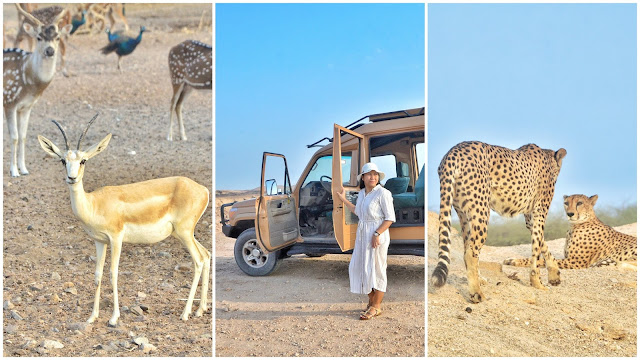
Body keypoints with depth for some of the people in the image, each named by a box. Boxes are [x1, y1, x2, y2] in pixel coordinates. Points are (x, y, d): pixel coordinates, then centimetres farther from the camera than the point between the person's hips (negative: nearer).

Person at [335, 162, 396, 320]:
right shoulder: (362, 193, 11)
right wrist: (343, 199, 29)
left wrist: (377, 234, -22)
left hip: (377, 235, -8)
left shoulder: (383, 193, -12)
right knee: (360, 267, 11)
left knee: (376, 269, -1)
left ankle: (376, 306, 10)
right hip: (362, 235, 8)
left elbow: (390, 218, -14)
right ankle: (371, 301, 26)